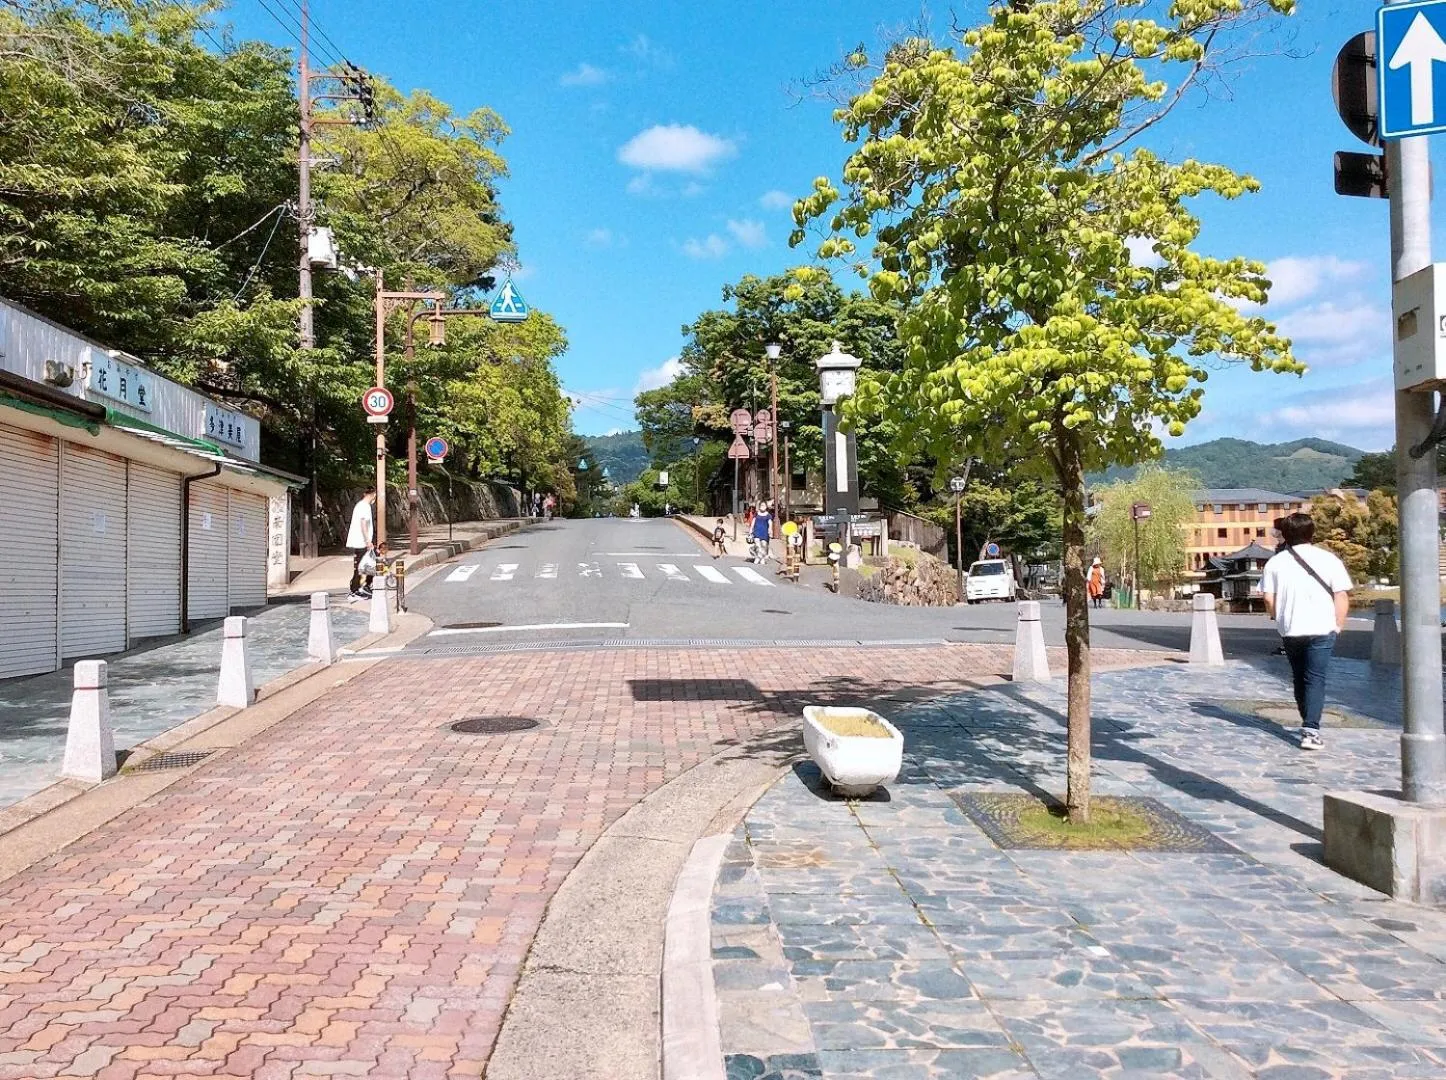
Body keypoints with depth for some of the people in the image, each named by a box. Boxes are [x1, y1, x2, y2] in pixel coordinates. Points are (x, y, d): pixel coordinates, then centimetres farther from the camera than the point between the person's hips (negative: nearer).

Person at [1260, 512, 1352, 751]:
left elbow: (1268, 598, -1)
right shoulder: (1328, 559, -2)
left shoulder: (1276, 562, 1)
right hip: (1321, 630, -2)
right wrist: (1338, 625, 7)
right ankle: (1311, 730, -14)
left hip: (1290, 630, 2)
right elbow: (1342, 596, -3)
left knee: (1299, 678, 16)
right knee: (1315, 679, -2)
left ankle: (1309, 726, 27)